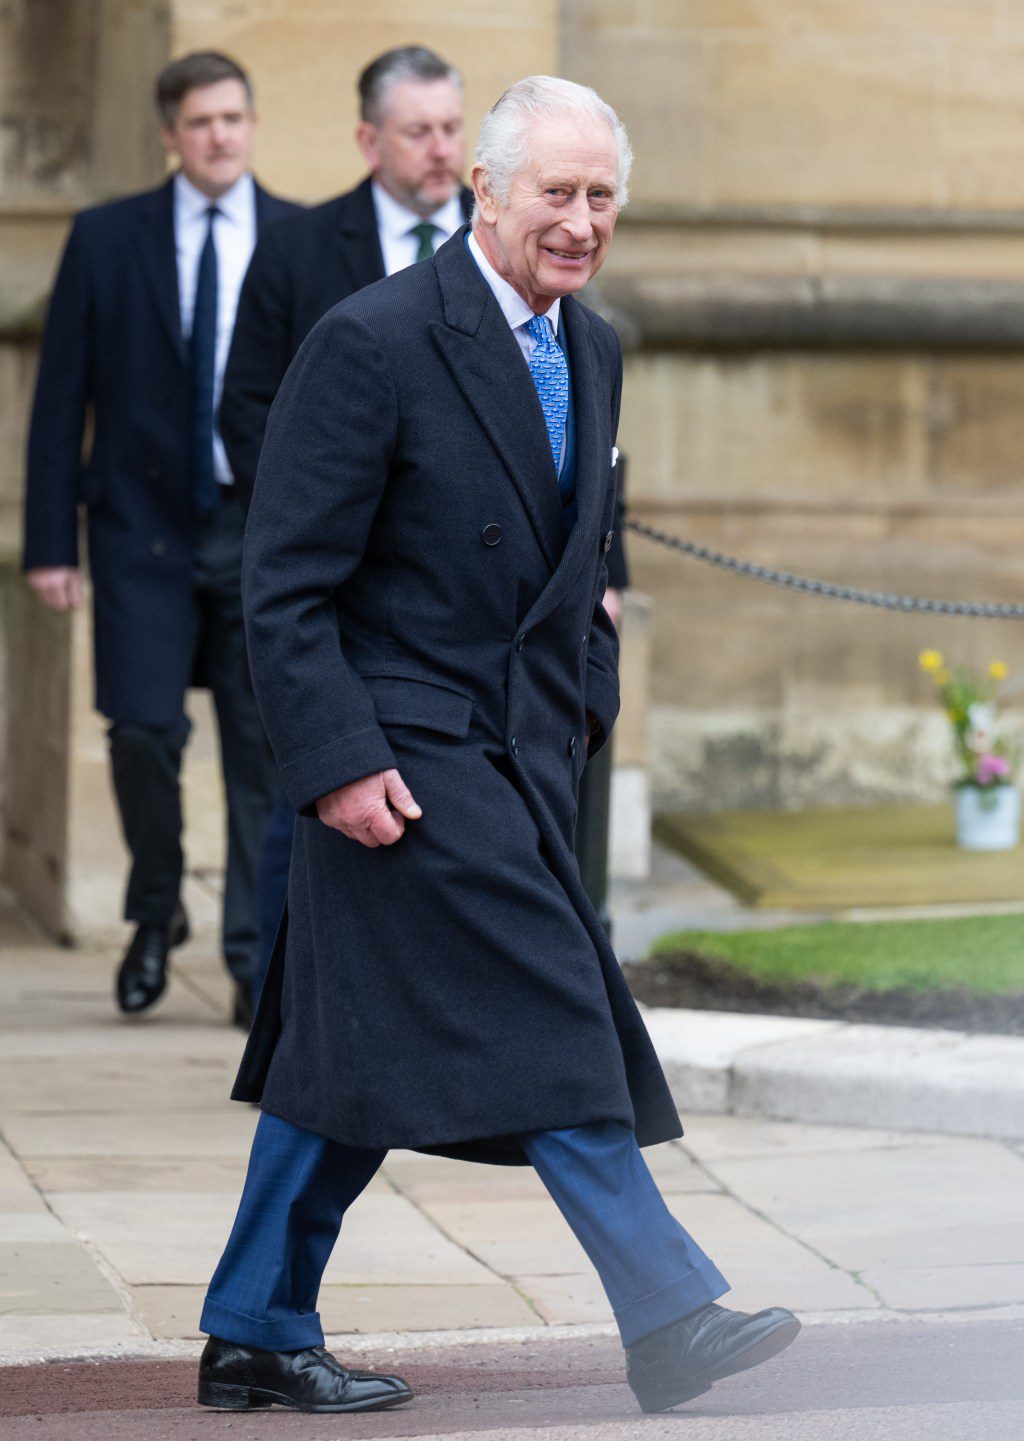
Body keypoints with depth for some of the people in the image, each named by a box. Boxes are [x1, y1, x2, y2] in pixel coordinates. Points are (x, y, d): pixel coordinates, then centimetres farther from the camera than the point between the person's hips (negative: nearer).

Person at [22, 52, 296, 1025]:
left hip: (268, 532, 1)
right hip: (144, 529, 0)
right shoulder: (106, 240, 4)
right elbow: (59, 400, 3)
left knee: (264, 751, 0)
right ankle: (155, 914, 17)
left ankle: (256, 962, 7)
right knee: (144, 731, -9)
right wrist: (50, 542, -3)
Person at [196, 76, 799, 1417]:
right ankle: (668, 1314, -6)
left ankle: (256, 1337, 18)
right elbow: (287, 583, -13)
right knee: (546, 1020, -11)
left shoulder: (593, 352, 11)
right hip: (406, 751, -8)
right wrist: (337, 763, -19)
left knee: (357, 1056, 11)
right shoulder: (371, 343, -13)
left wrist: (587, 695, 15)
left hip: (523, 753, 8)